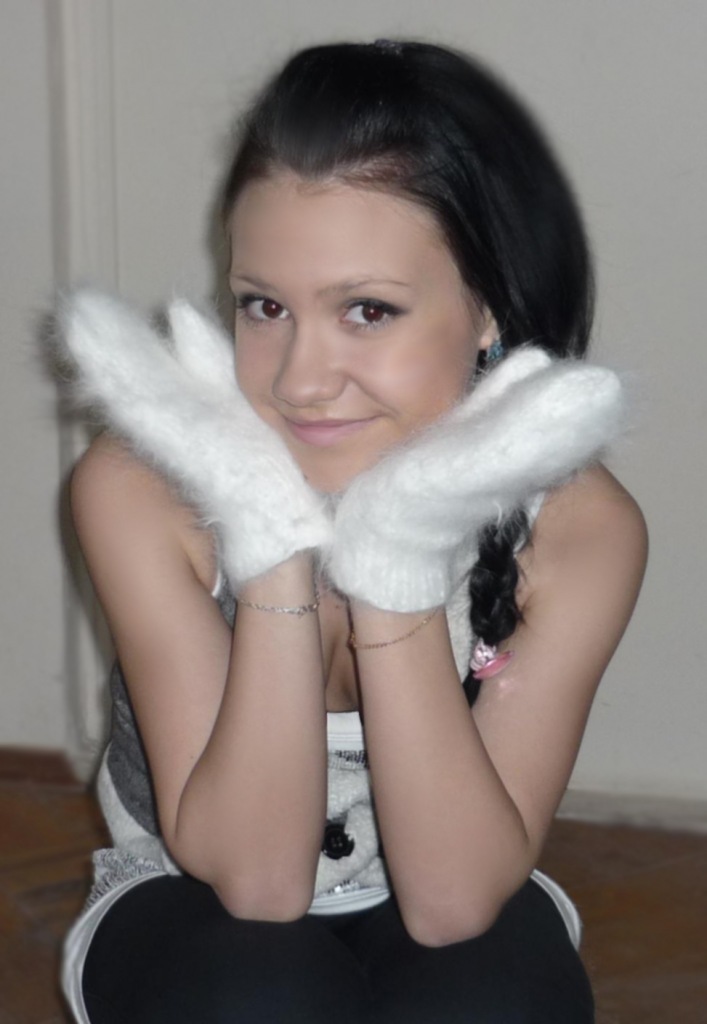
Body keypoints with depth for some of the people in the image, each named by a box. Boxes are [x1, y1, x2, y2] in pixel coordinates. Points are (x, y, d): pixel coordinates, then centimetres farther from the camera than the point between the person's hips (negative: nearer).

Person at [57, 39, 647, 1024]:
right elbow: (251, 874, -26)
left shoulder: (576, 528, -23)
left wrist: (400, 560, -38)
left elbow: (455, 896, -27)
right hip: (195, 916, 0)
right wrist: (271, 540, -38)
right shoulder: (145, 489, -25)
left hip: (459, 913, 1)